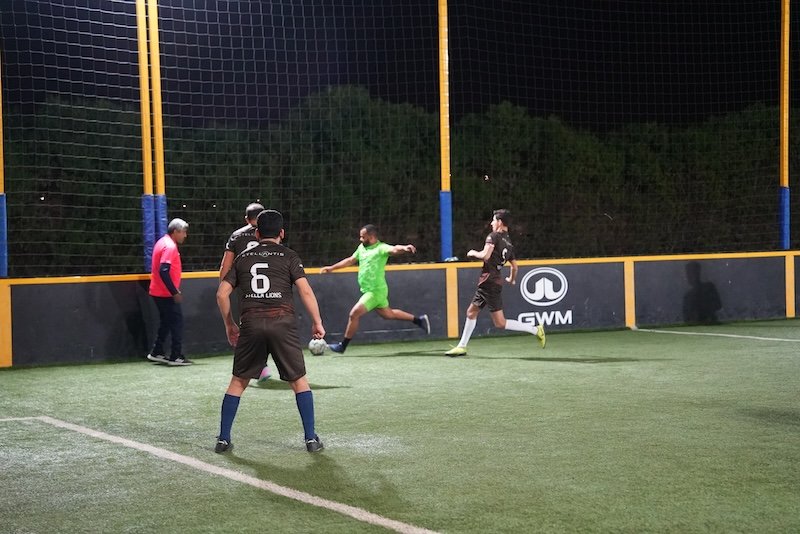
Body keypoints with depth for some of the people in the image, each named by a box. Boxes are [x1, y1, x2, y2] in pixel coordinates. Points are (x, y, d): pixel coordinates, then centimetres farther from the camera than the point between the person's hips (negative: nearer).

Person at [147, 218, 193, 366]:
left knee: (166, 323, 18)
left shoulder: (162, 243, 13)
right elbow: (163, 271, -26)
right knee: (177, 322, -4)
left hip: (159, 292, 10)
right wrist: (175, 292, -22)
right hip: (166, 294, -10)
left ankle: (156, 353, 23)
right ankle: (176, 357, -1)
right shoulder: (170, 246, -18)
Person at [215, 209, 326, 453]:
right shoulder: (288, 256, 7)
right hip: (282, 323, -2)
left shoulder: (243, 257, 16)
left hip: (251, 324, 2)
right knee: (299, 380, 8)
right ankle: (311, 439, 7)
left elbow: (222, 293, 13)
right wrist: (317, 323, 2)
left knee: (238, 381, 12)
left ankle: (223, 439, 12)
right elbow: (305, 291, -4)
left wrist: (229, 325, 23)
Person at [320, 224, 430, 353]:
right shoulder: (361, 248, 11)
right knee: (388, 314, 19)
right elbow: (350, 260, 24)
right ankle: (419, 320, 30)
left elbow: (394, 249, -33)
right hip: (368, 290, 9)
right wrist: (332, 268, 27)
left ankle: (342, 346, -1)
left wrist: (404, 248, -55)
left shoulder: (381, 248, -14)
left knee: (354, 314, -11)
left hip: (375, 291, -9)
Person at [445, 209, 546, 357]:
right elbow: (515, 267, 17)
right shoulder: (509, 244, 14)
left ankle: (535, 330, -10)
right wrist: (512, 279, 36)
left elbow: (485, 256, -23)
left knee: (500, 323, -9)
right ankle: (462, 346, 25)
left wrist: (474, 253, -3)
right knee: (471, 312, 20)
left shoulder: (493, 236, -10)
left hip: (489, 282, -9)